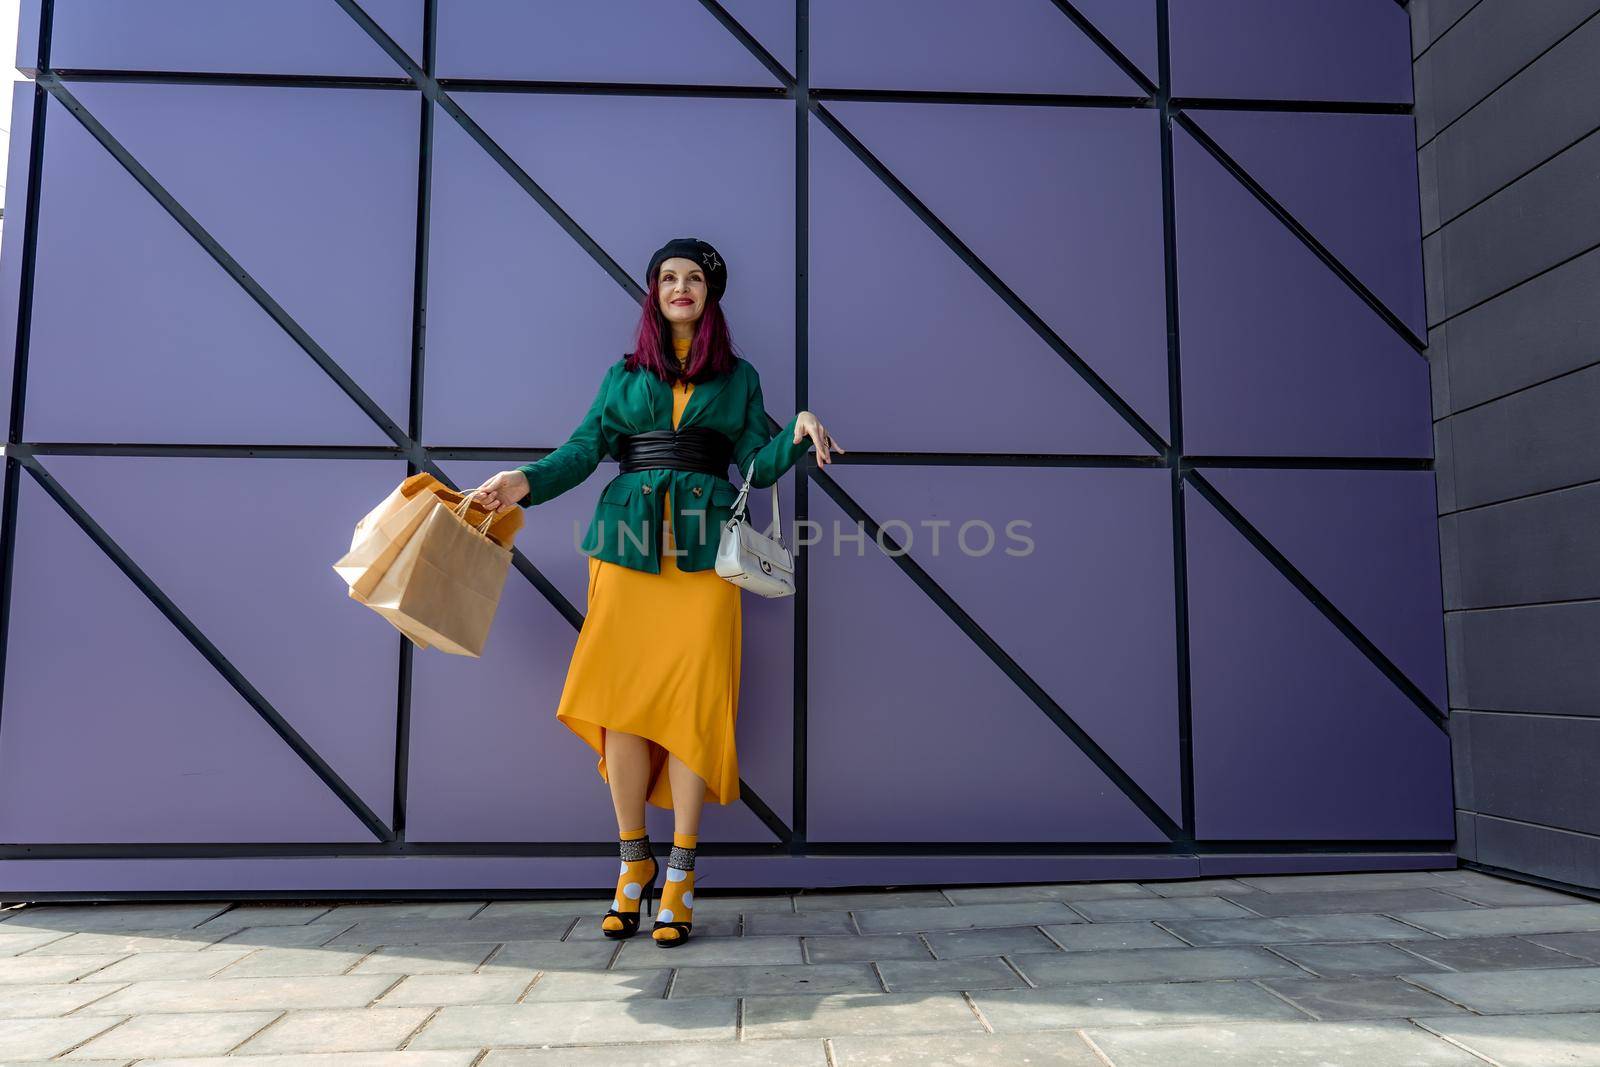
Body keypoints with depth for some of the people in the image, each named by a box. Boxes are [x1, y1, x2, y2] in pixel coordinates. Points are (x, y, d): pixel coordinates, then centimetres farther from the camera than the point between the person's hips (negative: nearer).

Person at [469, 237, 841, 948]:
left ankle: (680, 872, 4)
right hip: (627, 544, 1)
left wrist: (797, 434, -11)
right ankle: (633, 862, 12)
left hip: (704, 550, -1)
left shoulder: (738, 377, 17)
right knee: (622, 699, -3)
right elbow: (583, 450, 5)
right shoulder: (624, 375, 17)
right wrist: (524, 482, -11)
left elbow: (756, 466, 8)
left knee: (692, 702, -6)